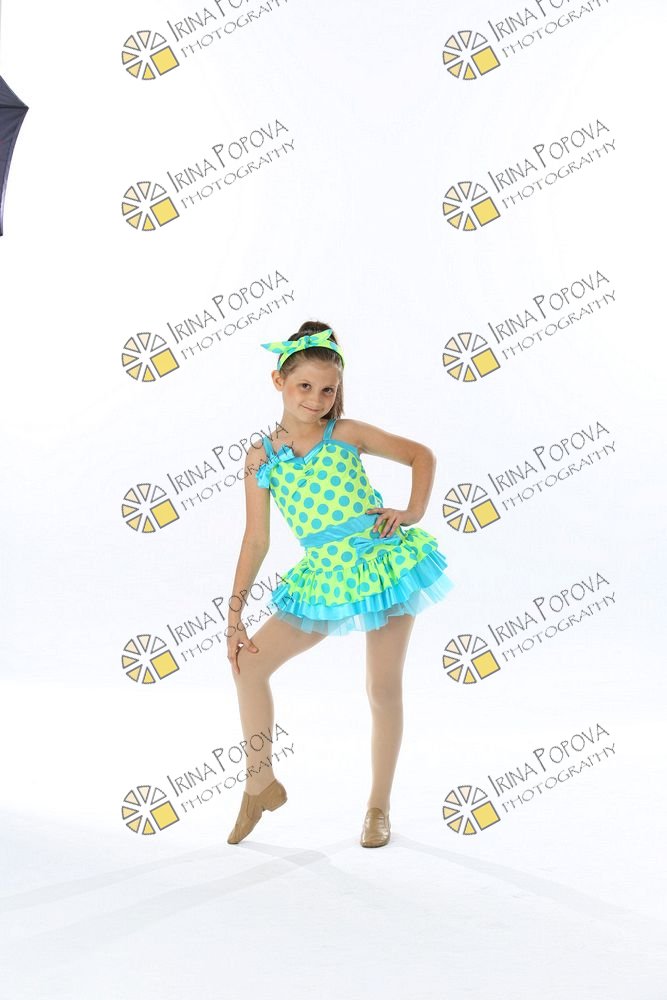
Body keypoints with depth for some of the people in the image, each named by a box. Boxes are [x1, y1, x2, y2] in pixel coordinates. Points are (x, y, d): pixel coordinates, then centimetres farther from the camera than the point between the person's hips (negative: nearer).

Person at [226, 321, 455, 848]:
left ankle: (379, 808, 21)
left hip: (384, 562, -2)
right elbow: (257, 539, 3)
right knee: (249, 662, -4)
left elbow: (422, 455, 7)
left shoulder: (347, 434, -2)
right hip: (325, 578, 3)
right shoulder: (262, 458, 2)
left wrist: (414, 512, -8)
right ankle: (261, 783, 15)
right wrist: (235, 612, 0)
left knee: (384, 690, 4)